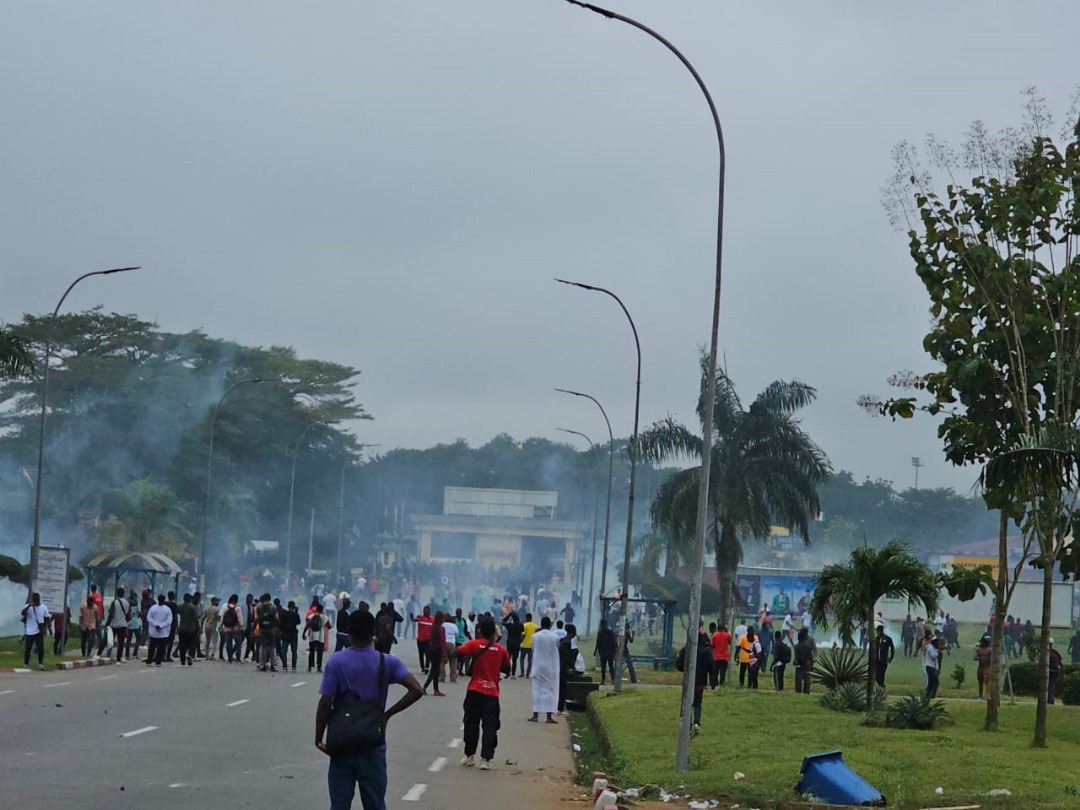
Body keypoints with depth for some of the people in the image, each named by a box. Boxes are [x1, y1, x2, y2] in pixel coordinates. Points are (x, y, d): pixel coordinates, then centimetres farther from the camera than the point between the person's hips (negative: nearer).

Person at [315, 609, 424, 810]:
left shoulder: (336, 662, -8)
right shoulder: (387, 662, -4)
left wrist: (319, 739, -1)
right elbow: (416, 690, -14)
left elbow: (325, 704, -11)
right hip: (373, 748, 1)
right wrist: (388, 714, -4)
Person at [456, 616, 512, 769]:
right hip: (492, 693, 1)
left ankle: (469, 756, 16)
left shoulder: (474, 644, -5)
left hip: (475, 692, -1)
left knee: (471, 724, 11)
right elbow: (507, 670, 11)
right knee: (490, 727, 2)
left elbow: (457, 652, -13)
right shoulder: (501, 649, 2)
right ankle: (485, 759, -6)